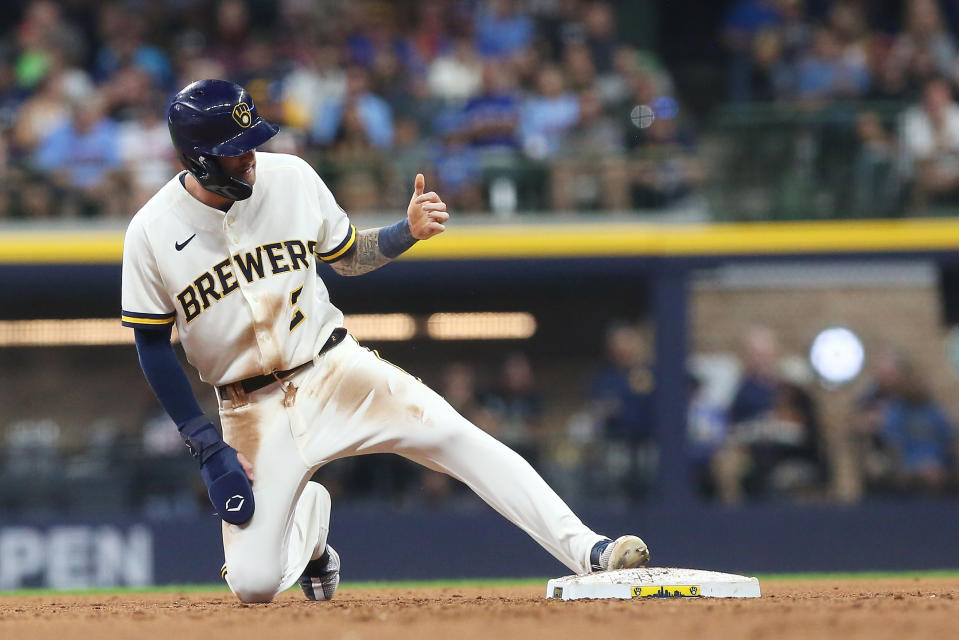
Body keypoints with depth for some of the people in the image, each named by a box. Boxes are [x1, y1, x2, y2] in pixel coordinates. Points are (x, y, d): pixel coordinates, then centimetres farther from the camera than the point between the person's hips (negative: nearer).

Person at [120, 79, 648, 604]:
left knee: (454, 436, -22)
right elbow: (153, 346, -4)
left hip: (334, 369, 1)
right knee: (253, 584, -10)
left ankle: (587, 552, -25)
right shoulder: (152, 232, -13)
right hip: (252, 410, -1)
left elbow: (348, 258, 10)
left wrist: (409, 231, -11)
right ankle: (306, 522, 26)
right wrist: (208, 447, -9)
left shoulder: (291, 178, -6)